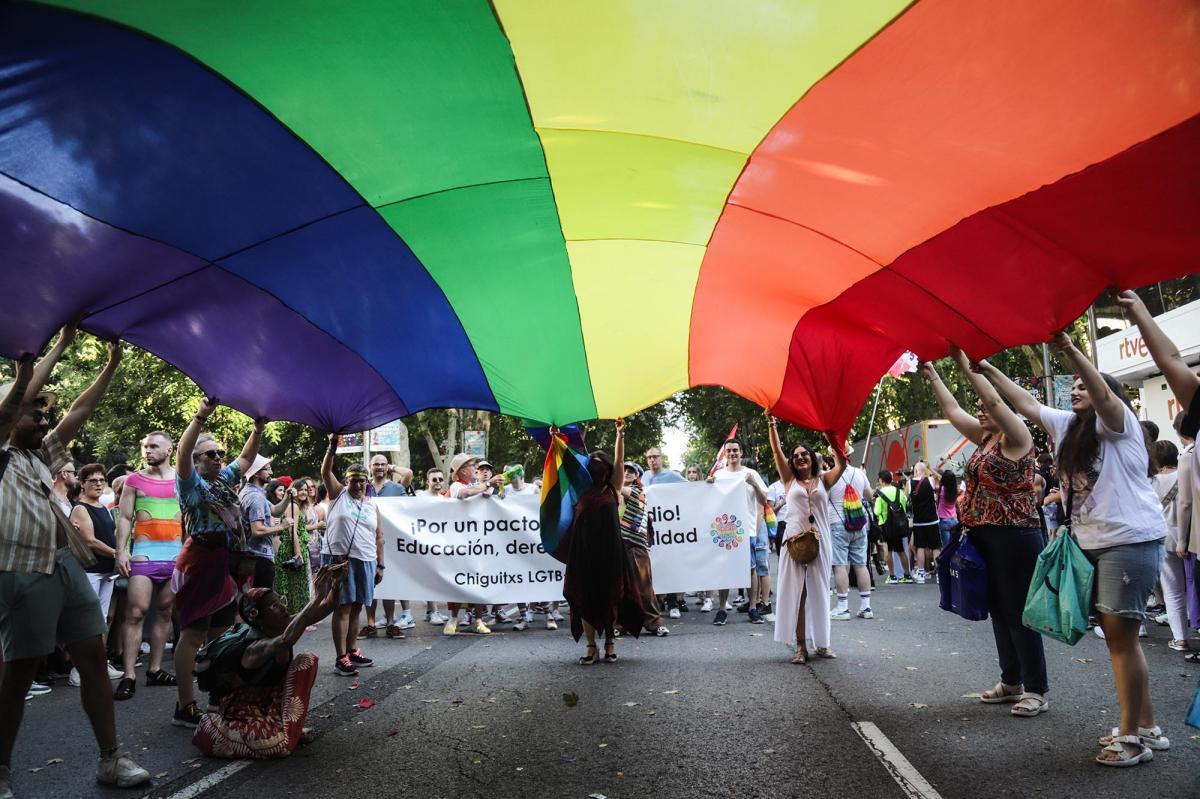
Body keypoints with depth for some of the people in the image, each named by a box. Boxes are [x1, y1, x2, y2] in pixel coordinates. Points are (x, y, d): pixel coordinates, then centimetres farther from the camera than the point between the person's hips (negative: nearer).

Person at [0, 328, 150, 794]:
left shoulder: (41, 456, 23)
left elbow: (78, 413, 21)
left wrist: (111, 366, 20)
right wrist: (60, 345, -3)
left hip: (67, 566, 7)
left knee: (93, 656, 4)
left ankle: (111, 758, 9)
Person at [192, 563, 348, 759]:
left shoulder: (283, 626, -10)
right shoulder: (255, 648, -33)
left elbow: (325, 608, -16)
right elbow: (285, 640, -57)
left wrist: (337, 583, -38)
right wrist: (317, 598, -61)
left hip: (271, 699, 8)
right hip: (242, 708, -8)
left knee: (307, 660, -4)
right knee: (277, 744, -32)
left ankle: (288, 725, 3)